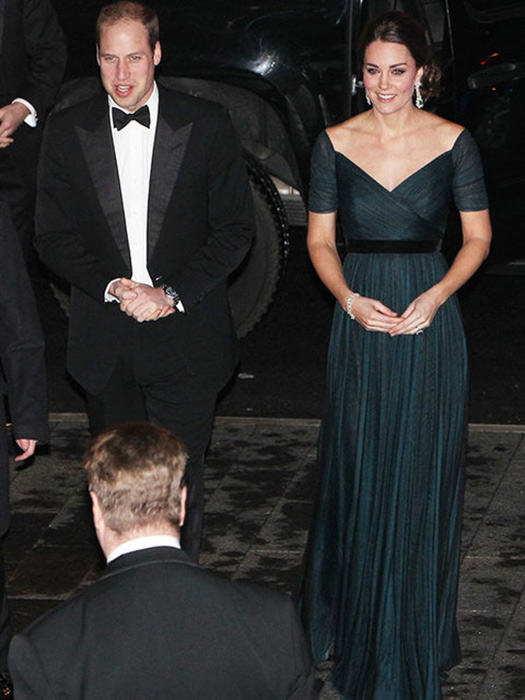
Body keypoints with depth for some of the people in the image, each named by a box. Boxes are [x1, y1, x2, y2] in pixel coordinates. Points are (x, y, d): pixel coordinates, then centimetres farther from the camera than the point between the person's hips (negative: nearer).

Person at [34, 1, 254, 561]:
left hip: (185, 337, -2)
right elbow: (53, 237, 3)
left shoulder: (206, 125, -1)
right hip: (104, 342, 2)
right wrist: (113, 287, -12)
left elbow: (235, 230, -1)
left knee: (180, 483, -1)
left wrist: (171, 294, -12)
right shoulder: (68, 131, 4)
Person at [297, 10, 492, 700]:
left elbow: (478, 236, 3)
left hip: (429, 323, -1)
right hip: (361, 319, 1)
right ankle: (355, 629, 22)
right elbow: (320, 241, 6)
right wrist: (351, 301, -10)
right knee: (358, 471, 5)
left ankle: (417, 635, 18)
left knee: (423, 472, 3)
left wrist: (436, 296, -12)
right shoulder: (335, 143, 1)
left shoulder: (452, 141, -3)